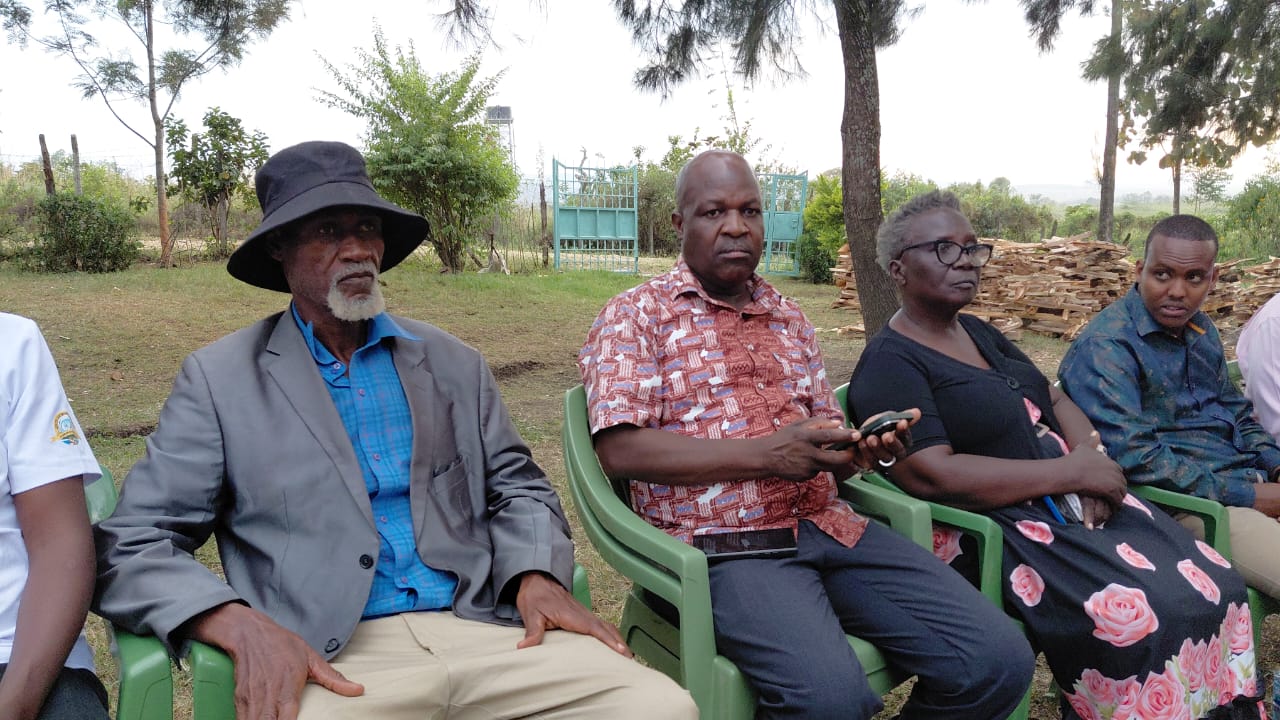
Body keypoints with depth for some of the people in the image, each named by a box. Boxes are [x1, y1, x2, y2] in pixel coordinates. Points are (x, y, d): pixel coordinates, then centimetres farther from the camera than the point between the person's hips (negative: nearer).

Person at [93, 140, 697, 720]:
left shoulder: (454, 364, 14)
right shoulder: (219, 379, 4)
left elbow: (517, 486, 17)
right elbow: (132, 546, 0)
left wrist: (536, 577, -4)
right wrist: (242, 626, -18)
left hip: (480, 632, 3)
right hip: (329, 663, -2)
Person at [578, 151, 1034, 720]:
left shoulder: (788, 318, 20)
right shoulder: (635, 316, 1)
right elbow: (620, 450, -11)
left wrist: (863, 446, -3)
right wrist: (764, 454, -18)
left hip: (826, 524, 6)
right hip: (720, 541, -5)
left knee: (999, 659, -10)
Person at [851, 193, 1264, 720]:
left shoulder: (980, 334, 17)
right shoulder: (888, 364, -11)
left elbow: (1056, 400, 19)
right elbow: (931, 474, -22)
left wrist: (1091, 455, -5)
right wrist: (1071, 472, -17)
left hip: (1069, 498, 8)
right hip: (992, 526, -8)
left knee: (1215, 584, -7)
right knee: (1141, 616, -26)